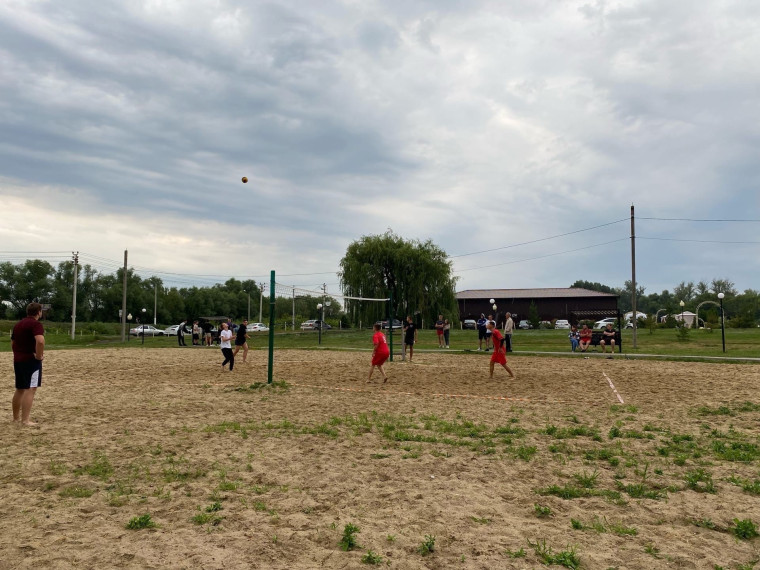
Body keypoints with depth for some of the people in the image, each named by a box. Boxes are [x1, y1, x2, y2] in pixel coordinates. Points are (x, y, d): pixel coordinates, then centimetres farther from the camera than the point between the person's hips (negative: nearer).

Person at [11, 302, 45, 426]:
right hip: (31, 360, -9)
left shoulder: (18, 324, 16)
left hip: (18, 360, 9)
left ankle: (16, 417, 26)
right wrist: (39, 356, -19)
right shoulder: (36, 324, -12)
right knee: (30, 389, -8)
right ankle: (25, 420, -12)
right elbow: (40, 341, -30)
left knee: (19, 389, 18)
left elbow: (12, 343, 24)